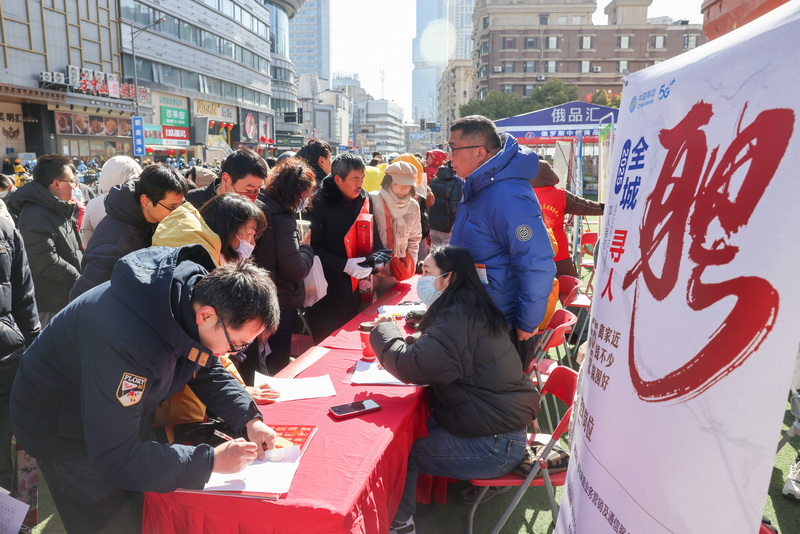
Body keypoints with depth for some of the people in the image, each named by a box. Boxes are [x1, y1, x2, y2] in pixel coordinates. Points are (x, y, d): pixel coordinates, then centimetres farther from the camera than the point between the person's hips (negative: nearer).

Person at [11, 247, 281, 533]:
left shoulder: (202, 288, -19)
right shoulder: (125, 342, -42)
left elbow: (208, 370, -1)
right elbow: (115, 460, -35)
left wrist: (249, 420, -14)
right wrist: (212, 460, -33)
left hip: (124, 415, 7)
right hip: (63, 431, -7)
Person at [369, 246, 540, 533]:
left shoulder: (459, 319, -25)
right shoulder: (468, 308, 6)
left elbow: (412, 366, -32)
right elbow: (432, 352, 14)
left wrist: (384, 331, -14)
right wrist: (402, 335, -4)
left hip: (494, 445, -9)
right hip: (500, 423, 9)